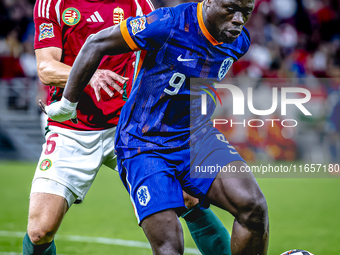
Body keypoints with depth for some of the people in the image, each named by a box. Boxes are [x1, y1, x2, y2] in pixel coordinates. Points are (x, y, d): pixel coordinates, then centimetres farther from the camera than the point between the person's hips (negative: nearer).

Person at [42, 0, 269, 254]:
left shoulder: (240, 40, -3)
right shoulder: (171, 23, -22)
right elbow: (96, 44, -10)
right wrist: (67, 104, -1)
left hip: (196, 135, 5)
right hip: (144, 145, -4)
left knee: (253, 206, -21)